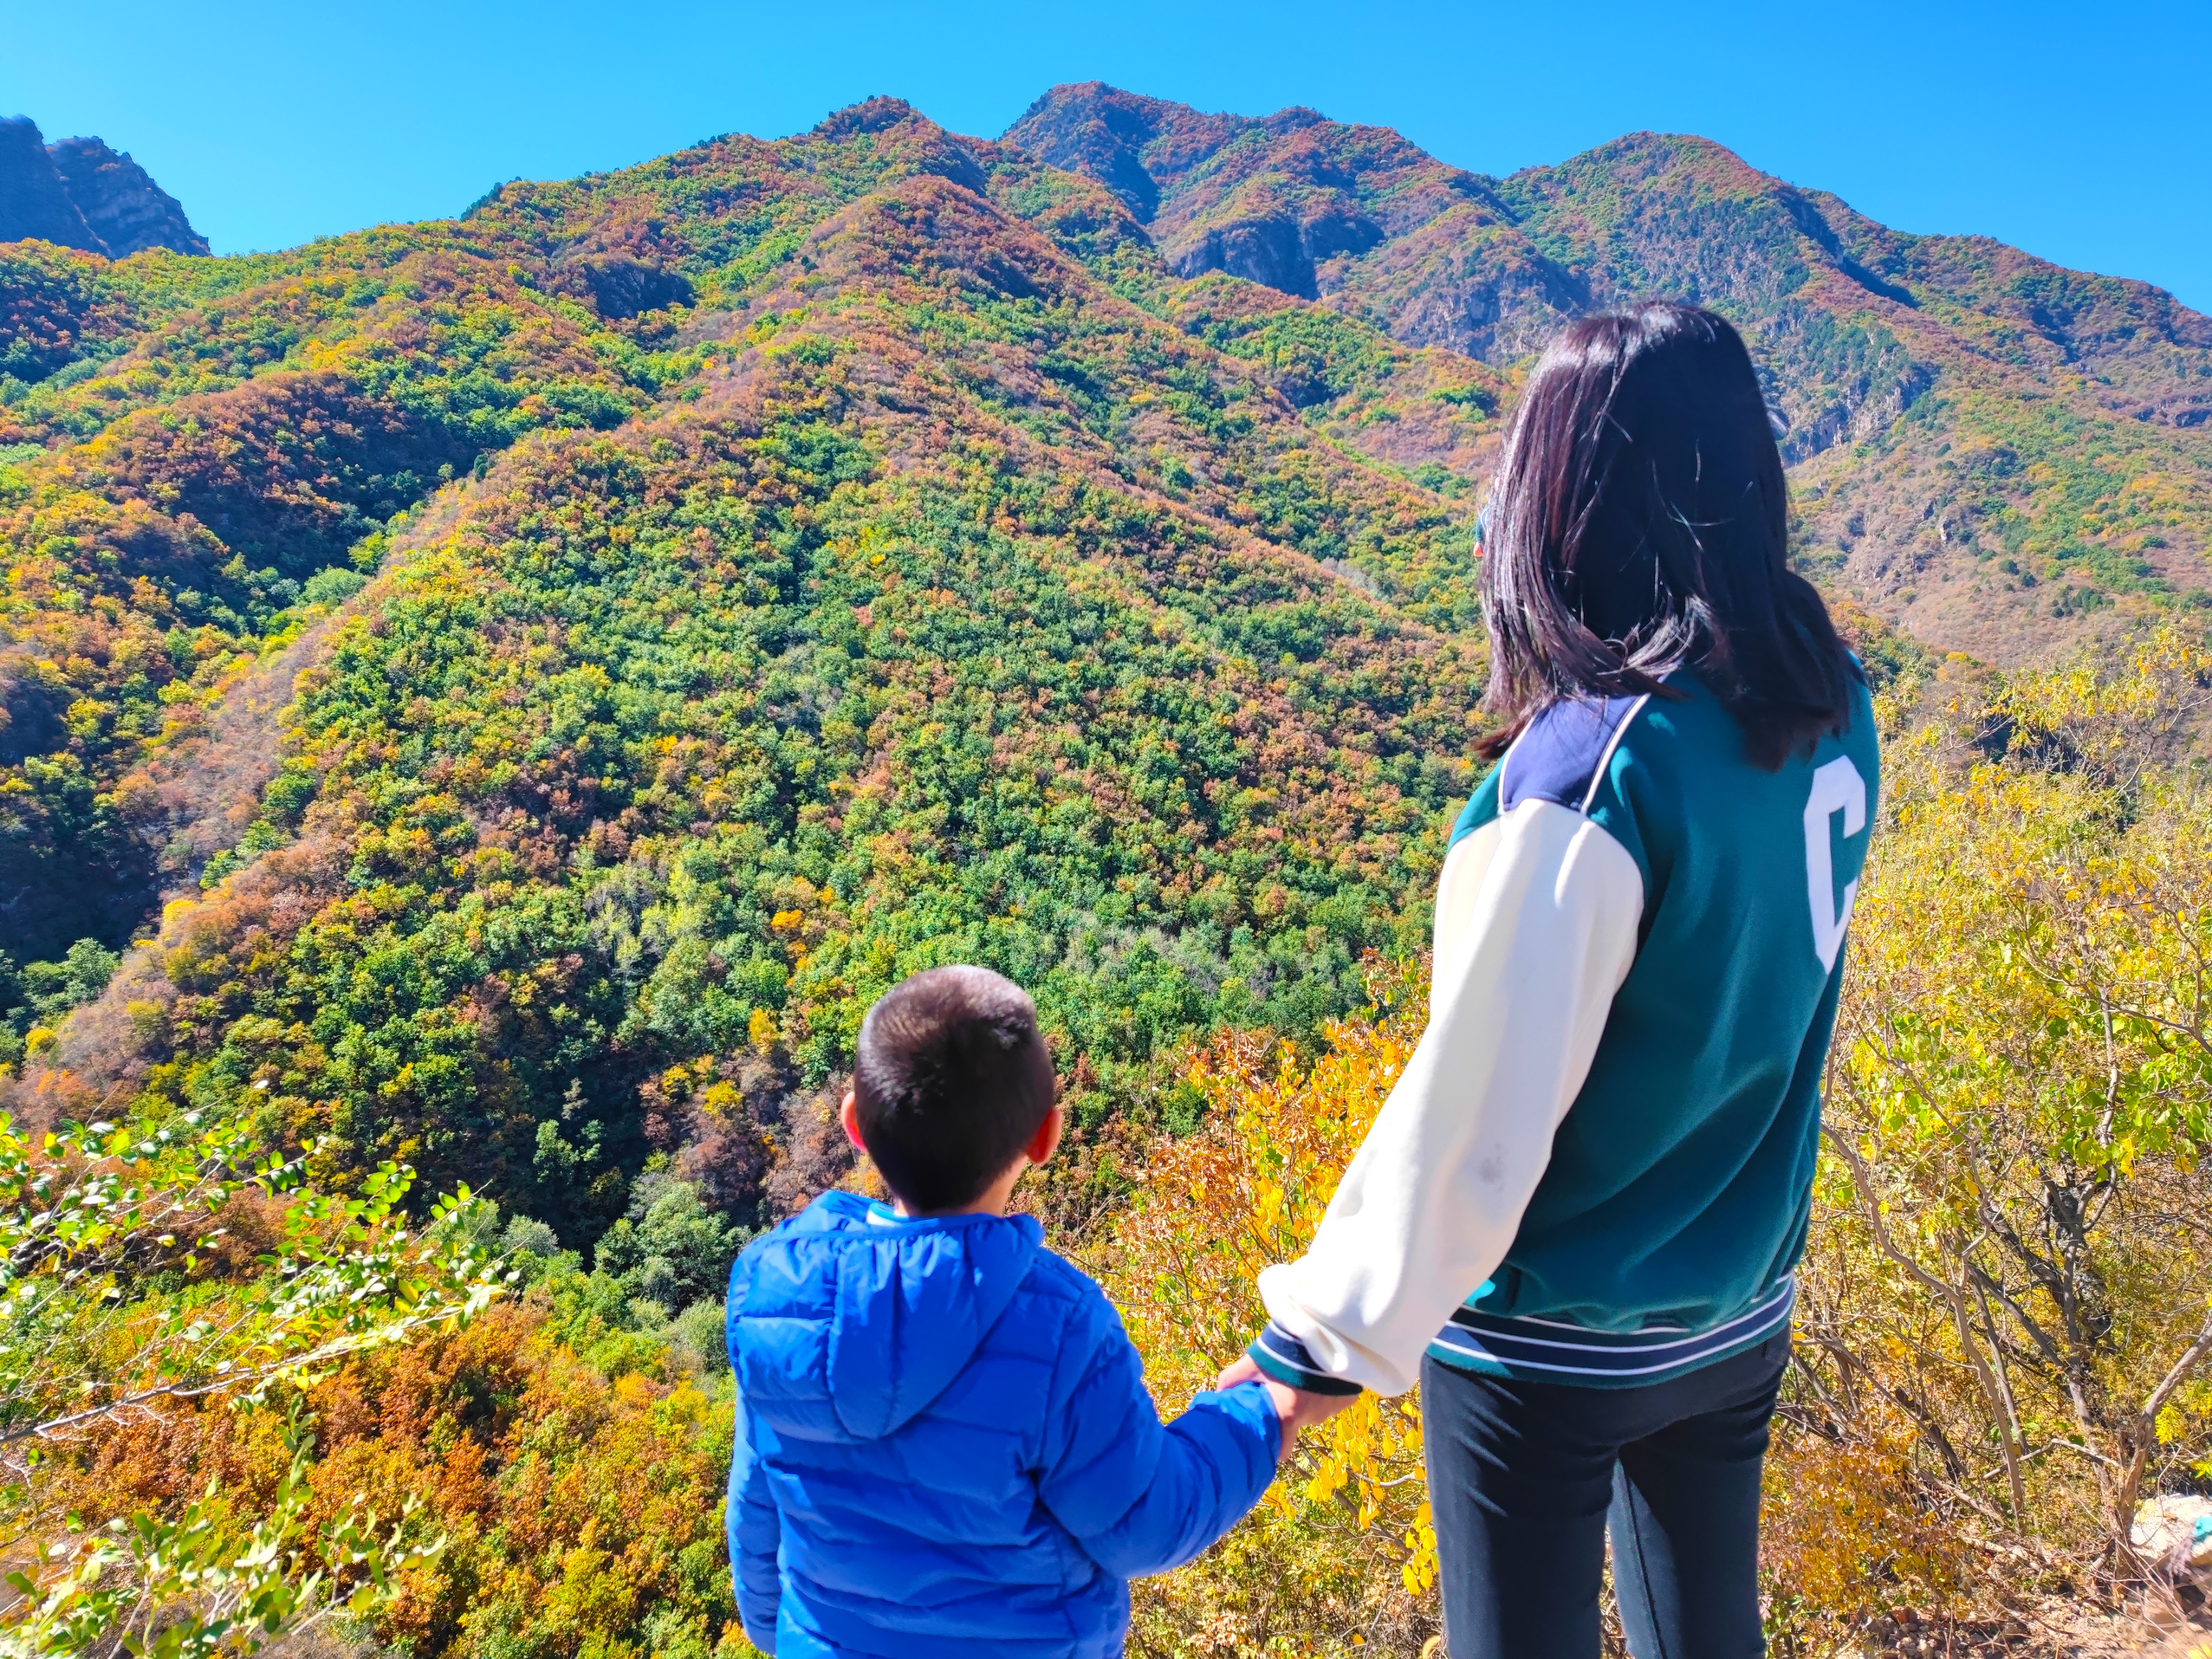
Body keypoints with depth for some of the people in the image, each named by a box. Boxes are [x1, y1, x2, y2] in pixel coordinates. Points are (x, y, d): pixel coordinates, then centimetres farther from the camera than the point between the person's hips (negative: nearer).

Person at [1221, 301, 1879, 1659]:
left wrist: (1326, 1343, -15)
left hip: (1554, 1353, -6)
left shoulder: (1588, 771, -29)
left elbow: (1479, 1111, -26)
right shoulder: (1834, 703, -7)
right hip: (1745, 1310, 7)